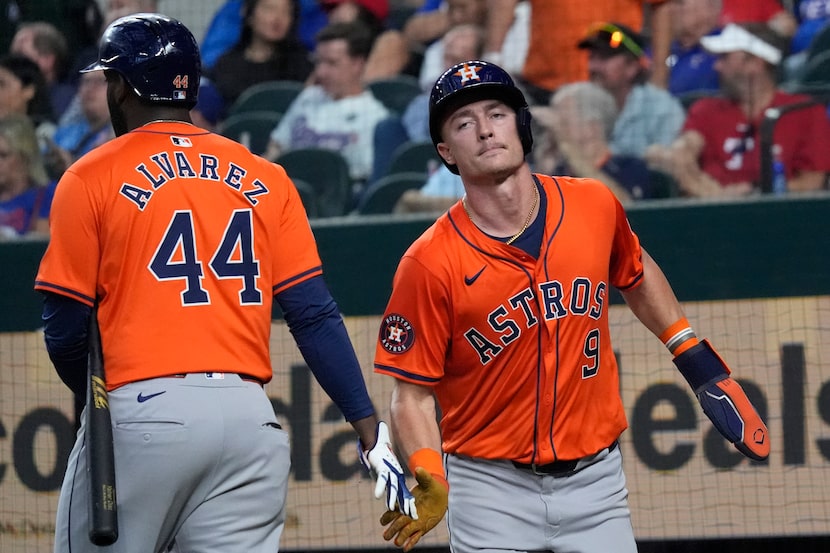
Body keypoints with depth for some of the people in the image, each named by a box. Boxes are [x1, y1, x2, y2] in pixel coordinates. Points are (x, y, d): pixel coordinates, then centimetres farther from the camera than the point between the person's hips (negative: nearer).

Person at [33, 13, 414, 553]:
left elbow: (66, 330, 0)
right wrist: (369, 425, 2)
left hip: (140, 413, -3)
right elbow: (314, 315, 4)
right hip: (249, 417, 4)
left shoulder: (93, 179, 2)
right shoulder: (264, 179, 12)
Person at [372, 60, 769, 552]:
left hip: (595, 477, 3)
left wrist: (698, 361, 16)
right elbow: (413, 393, -11)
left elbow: (636, 272, 20)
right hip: (490, 488, -3)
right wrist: (430, 481, -26)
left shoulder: (595, 207, -2)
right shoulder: (430, 265, -13)